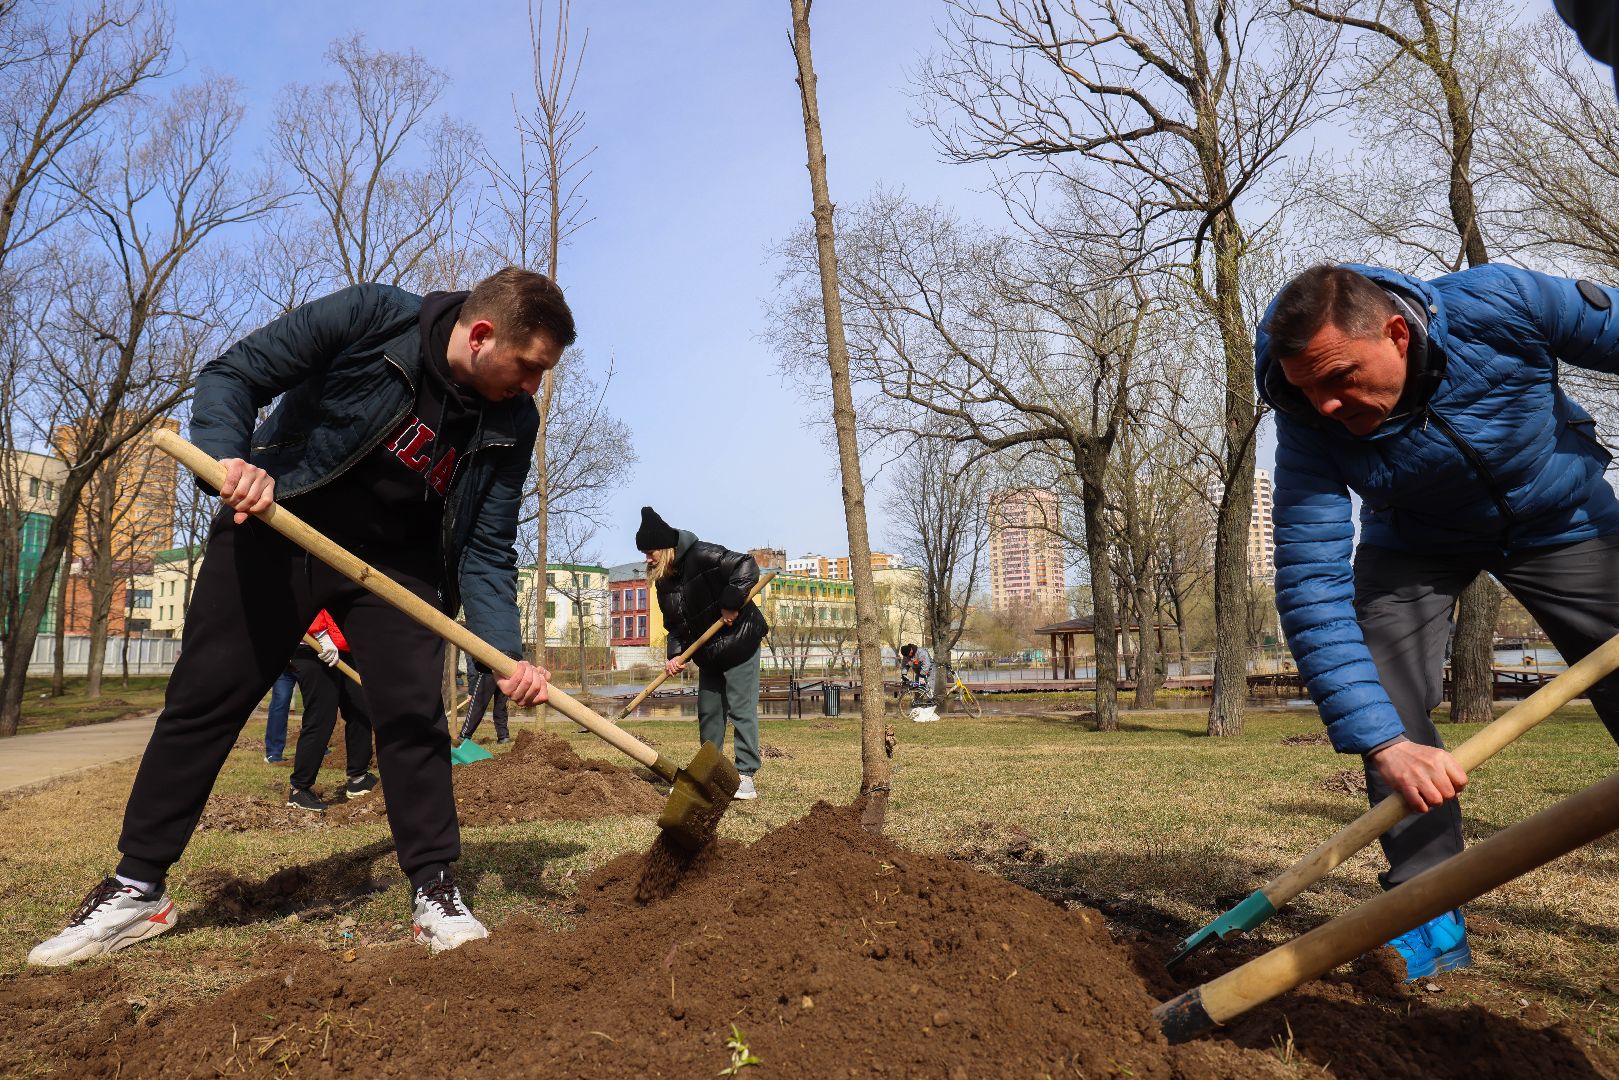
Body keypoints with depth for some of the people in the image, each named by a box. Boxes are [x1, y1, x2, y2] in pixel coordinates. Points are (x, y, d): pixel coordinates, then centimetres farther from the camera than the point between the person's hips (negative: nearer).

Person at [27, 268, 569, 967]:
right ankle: (136, 887, 17)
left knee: (413, 714, -9)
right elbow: (232, 375, -14)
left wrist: (507, 654, -23)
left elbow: (487, 553, -10)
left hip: (393, 561, 1)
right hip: (272, 524, -1)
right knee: (203, 698, 3)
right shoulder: (372, 318, -21)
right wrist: (231, 457, -34)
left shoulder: (511, 425, -12)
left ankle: (434, 889, 5)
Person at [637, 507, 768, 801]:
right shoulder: (663, 580, 4)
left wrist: (731, 605, -27)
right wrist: (675, 654, -9)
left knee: (742, 710, -6)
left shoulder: (701, 555, -20)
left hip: (739, 643, -8)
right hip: (709, 654, 8)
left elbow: (746, 566, -27)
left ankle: (746, 777, -2)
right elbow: (673, 623, 6)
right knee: (708, 713, 11)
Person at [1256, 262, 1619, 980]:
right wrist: (1381, 742, -45)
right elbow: (1310, 588, -36)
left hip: (1561, 518, 1)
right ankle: (1429, 912, -4)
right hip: (1415, 546, 0)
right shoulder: (1310, 428, -32)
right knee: (1385, 706, -17)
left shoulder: (1503, 304, -33)